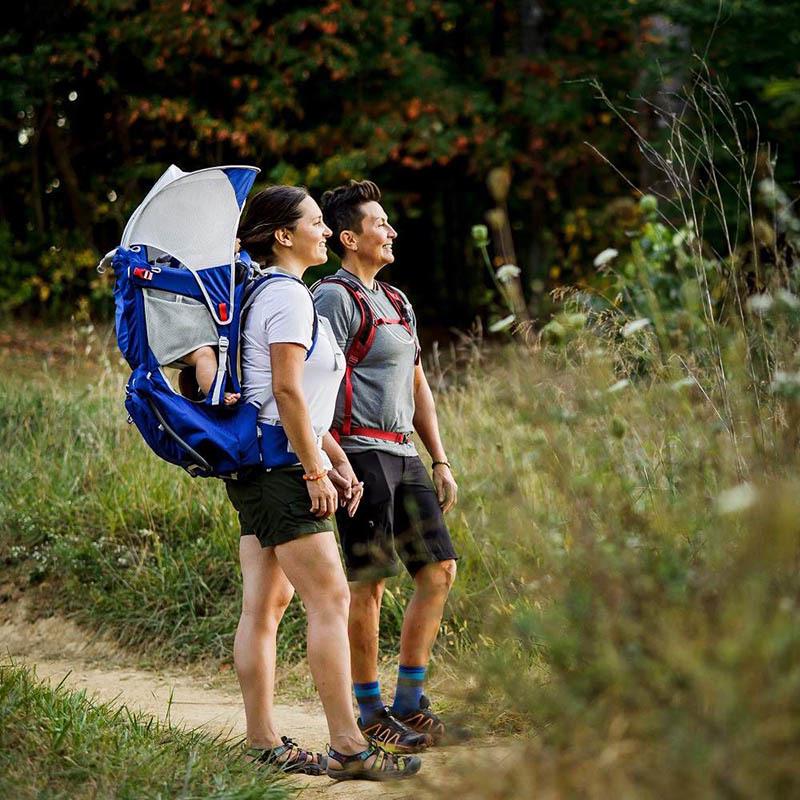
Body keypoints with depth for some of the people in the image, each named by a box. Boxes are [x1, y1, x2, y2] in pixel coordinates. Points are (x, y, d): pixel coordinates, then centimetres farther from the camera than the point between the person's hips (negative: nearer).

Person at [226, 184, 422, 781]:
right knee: (329, 599, -10)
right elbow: (287, 392, -19)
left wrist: (338, 461, 17)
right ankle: (347, 748, -11)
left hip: (255, 468, 11)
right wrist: (316, 472, -16)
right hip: (279, 465, -10)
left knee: (265, 605, 9)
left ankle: (264, 743, 11)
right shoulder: (288, 295, -12)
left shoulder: (272, 293, 20)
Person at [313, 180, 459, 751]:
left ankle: (410, 702, 13)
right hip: (361, 453, -9)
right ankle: (371, 712, 3)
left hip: (403, 456, 9)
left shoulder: (397, 302, 20)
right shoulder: (336, 297, -7)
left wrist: (441, 462, 20)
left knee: (440, 570, 5)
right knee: (369, 584, -5)